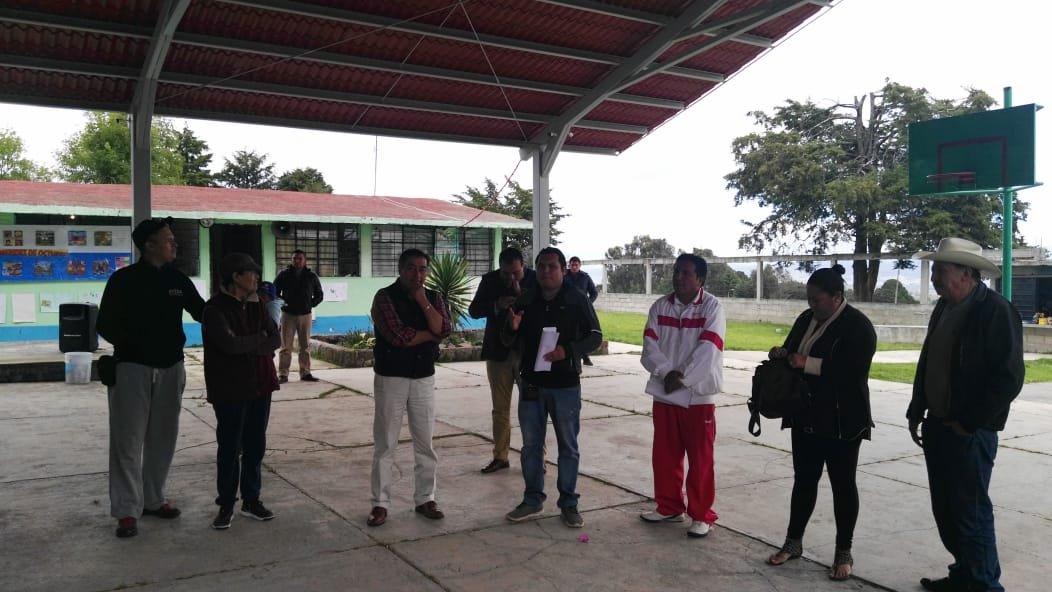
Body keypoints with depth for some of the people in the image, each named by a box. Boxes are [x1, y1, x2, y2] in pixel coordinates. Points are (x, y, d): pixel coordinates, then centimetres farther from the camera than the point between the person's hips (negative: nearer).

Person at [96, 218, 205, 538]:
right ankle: (127, 511, 5)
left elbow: (203, 312, 11)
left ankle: (153, 499, 25)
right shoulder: (124, 280, -6)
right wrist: (133, 344, -17)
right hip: (133, 368, -4)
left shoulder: (178, 279, 5)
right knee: (128, 440, -2)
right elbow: (105, 324, -4)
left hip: (170, 368, 5)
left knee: (163, 437, 11)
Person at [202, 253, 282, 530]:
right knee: (230, 447, 2)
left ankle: (251, 500, 22)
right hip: (230, 388, -5)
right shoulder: (216, 308, -11)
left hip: (260, 385, 5)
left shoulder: (257, 304, 8)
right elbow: (229, 344, -22)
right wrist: (259, 339, -7)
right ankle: (226, 505, 16)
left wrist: (247, 346, -13)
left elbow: (276, 338, 1)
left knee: (255, 445, 10)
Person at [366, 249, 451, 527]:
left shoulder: (434, 298, 6)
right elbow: (399, 336, -20)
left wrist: (423, 301, -13)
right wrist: (430, 334, -9)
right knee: (385, 445, 3)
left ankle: (425, 499, 21)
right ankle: (380, 503, 12)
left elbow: (443, 329, -11)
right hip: (391, 379, -4)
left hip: (424, 379, 4)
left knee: (425, 443, 9)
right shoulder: (385, 297, -8)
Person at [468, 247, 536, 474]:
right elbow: (474, 310, -5)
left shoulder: (535, 281, -8)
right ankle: (500, 457, 20)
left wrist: (521, 296, -25)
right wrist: (497, 305, -22)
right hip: (499, 352, 2)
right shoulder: (489, 280, -2)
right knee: (500, 409, 10)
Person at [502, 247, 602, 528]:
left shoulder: (577, 300, -3)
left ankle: (568, 503, 17)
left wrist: (568, 350, -19)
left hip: (566, 384, -3)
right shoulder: (526, 300, 5)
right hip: (531, 383, 3)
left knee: (568, 446, 6)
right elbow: (508, 342, 9)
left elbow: (595, 336, -2)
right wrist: (512, 328, -15)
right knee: (531, 444, 11)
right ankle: (532, 499, 25)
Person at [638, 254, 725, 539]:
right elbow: (649, 345, -3)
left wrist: (681, 377, -16)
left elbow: (707, 351, -17)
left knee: (700, 460, 4)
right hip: (664, 393, 5)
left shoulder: (712, 307, -8)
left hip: (698, 395, -5)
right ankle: (669, 507, 30)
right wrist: (667, 373, -17)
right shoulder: (660, 306, 5)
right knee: (664, 456, 14)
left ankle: (702, 515, 17)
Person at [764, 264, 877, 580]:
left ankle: (844, 552, 18)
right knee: (804, 479, 14)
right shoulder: (806, 319, 7)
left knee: (843, 484, 6)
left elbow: (854, 371, -23)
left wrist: (808, 363, -26)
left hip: (842, 421, -6)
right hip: (806, 417, 6)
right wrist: (782, 353, -7)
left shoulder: (858, 325, -14)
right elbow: (793, 352, 16)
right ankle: (793, 541, 26)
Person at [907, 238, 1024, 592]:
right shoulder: (944, 307, 9)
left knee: (971, 511, -1)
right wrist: (916, 412, 14)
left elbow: (1008, 379, -18)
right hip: (937, 426, 8)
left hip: (969, 432, -8)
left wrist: (969, 423, -15)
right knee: (945, 509, 15)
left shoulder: (996, 311, -15)